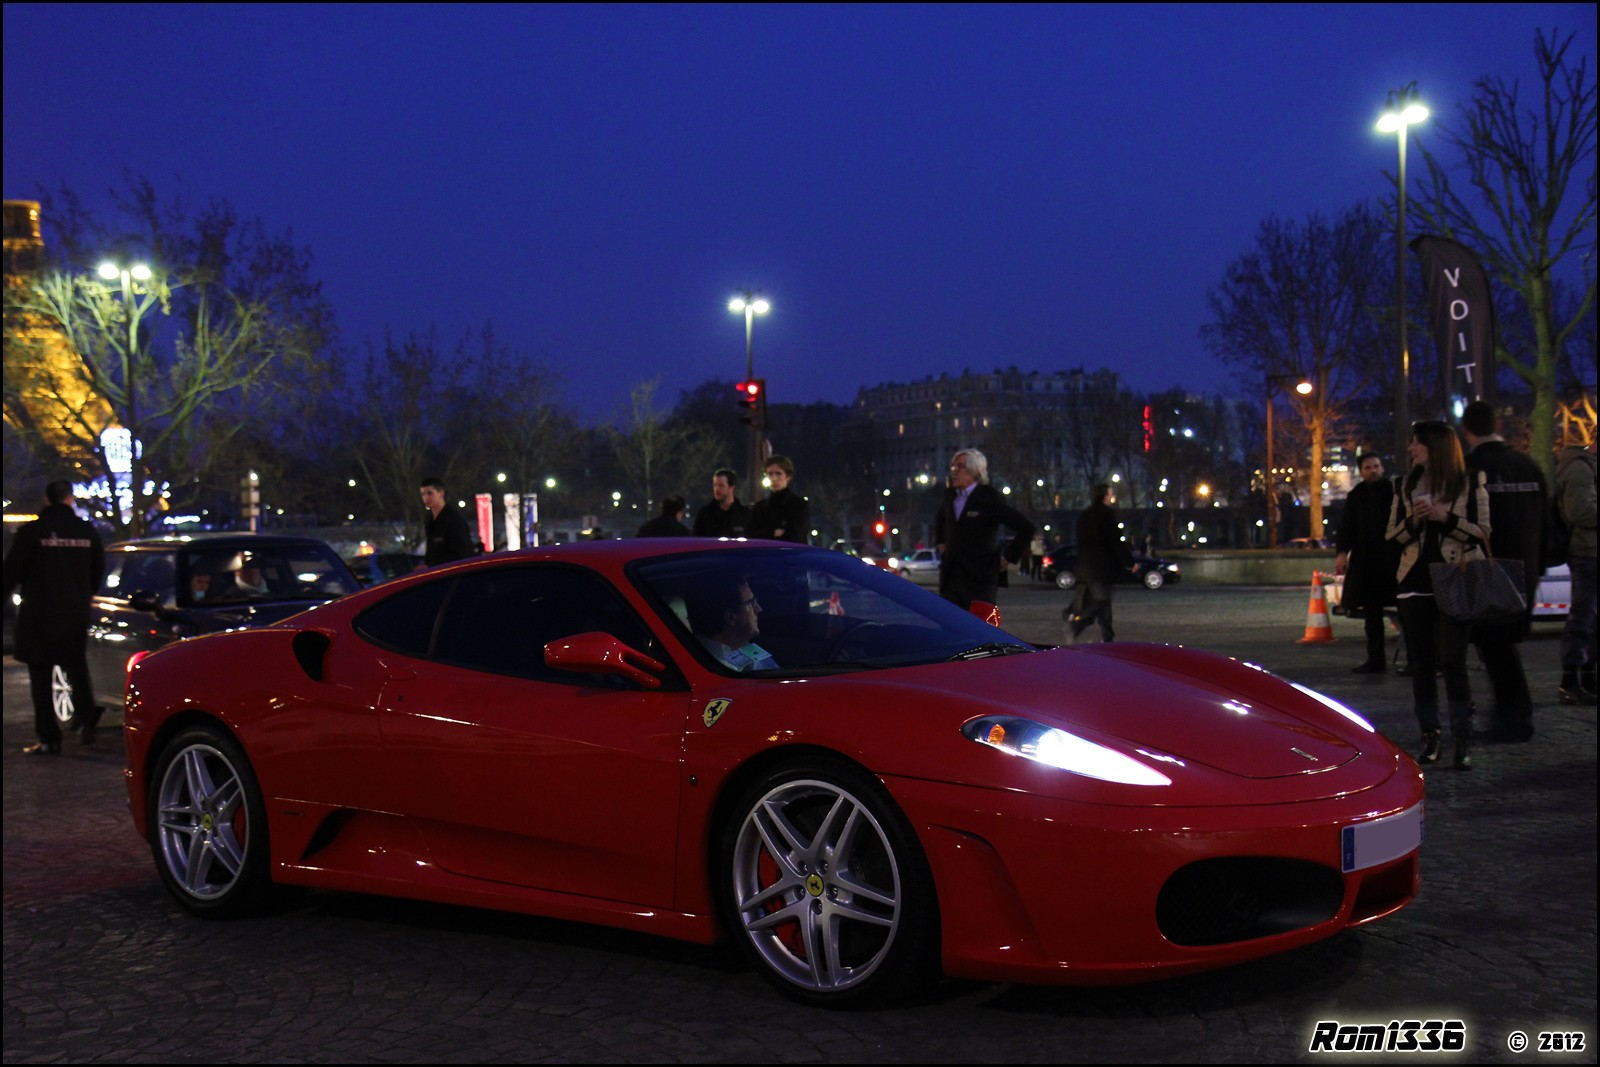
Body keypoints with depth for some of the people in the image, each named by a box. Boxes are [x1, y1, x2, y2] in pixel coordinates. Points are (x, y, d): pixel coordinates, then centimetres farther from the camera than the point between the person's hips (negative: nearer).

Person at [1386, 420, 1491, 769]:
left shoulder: (1471, 483, 1)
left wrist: (1446, 517, -15)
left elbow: (1483, 532, -3)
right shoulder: (1407, 486, 13)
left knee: (1452, 661, -11)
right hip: (1415, 583, 4)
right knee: (1421, 663, 4)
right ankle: (1429, 737, 12)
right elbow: (1391, 535, 12)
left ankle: (1463, 740, -3)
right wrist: (1412, 521, -7)